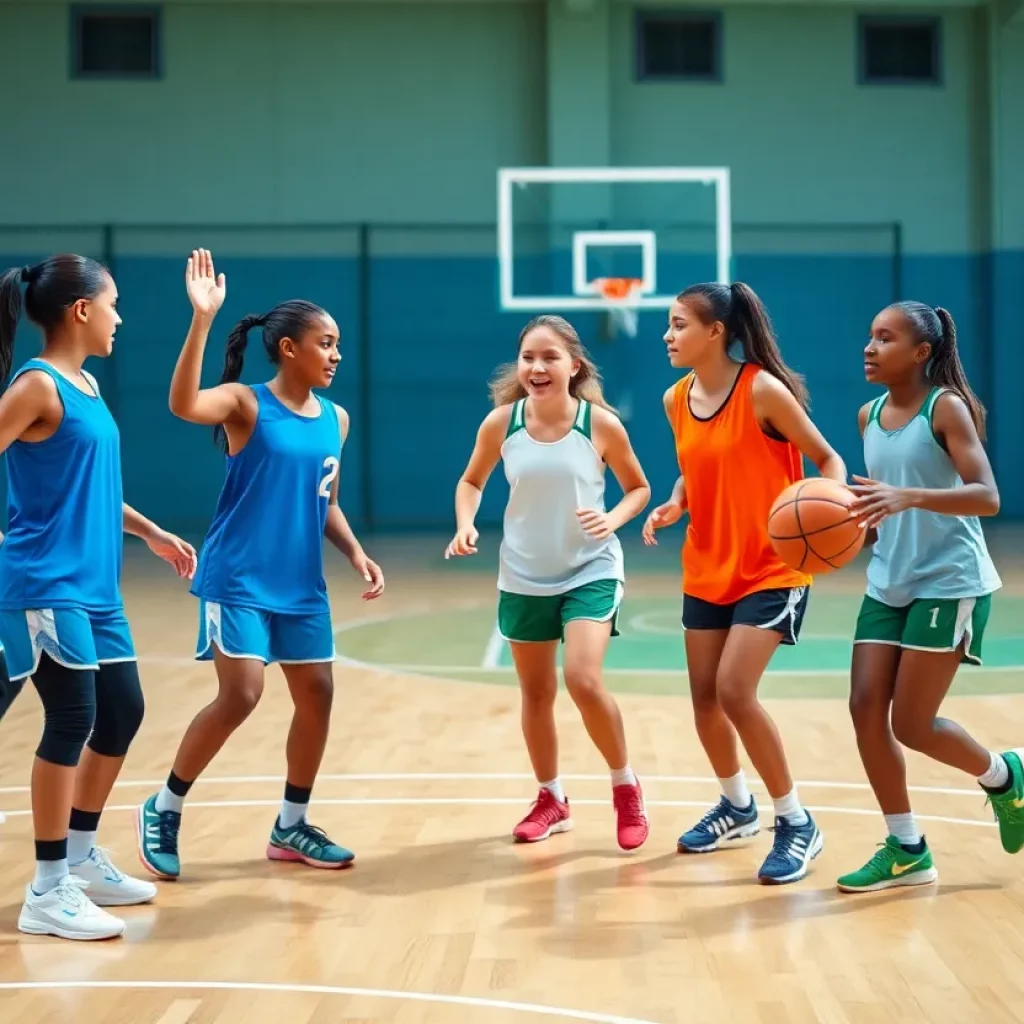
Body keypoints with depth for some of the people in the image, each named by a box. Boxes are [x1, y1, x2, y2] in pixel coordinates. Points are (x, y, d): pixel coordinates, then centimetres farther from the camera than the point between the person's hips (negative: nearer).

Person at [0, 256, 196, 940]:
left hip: (95, 585, 9)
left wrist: (150, 533, 25)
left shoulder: (87, 385, 14)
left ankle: (81, 858, 27)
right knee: (73, 721, -8)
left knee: (122, 713, 12)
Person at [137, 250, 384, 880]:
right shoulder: (245, 404, -10)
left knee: (317, 695, 6)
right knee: (240, 696, -13)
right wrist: (203, 319, -40)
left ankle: (292, 827, 22)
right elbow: (184, 404, -32)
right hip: (239, 580, -7)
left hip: (302, 586, 7)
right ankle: (164, 809, 6)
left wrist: (357, 554, 4)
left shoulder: (336, 420, 8)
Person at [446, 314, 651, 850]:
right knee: (536, 693, 13)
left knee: (583, 681, -19)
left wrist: (613, 519, -19)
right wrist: (465, 525, -12)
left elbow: (639, 487, 0)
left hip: (591, 571, -3)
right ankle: (552, 800, 33)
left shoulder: (601, 423, -14)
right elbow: (471, 480, 7)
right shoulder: (501, 423, -9)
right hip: (524, 577, 3)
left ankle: (626, 786, 5)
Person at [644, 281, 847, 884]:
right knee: (704, 696, 9)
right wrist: (675, 505, -3)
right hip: (708, 570, 7)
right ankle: (738, 807, 34)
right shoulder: (677, 399, 2)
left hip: (771, 569, -7)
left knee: (735, 692, -17)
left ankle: (798, 824, 0)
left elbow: (828, 459, -10)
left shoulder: (764, 390, -16)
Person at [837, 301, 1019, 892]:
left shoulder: (947, 407, -12)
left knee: (912, 725, -5)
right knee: (866, 709, -3)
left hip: (949, 584, -7)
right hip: (888, 585, 7)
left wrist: (910, 497, -36)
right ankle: (907, 851, 9)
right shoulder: (870, 416, 8)